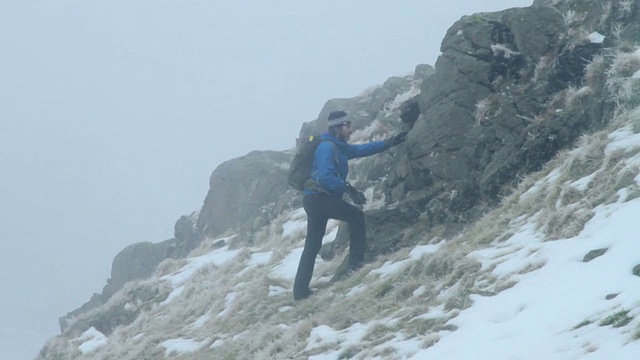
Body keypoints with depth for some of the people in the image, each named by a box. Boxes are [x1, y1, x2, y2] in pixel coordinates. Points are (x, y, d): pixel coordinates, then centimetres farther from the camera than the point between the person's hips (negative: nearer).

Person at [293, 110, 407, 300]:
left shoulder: (339, 147, 17)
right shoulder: (327, 147, -13)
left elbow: (362, 149, 25)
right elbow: (325, 176, -24)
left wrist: (388, 143, 25)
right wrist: (346, 187, -18)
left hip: (315, 200, 10)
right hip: (319, 198, -10)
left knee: (312, 246, 8)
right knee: (356, 215, -4)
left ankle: (300, 290, 8)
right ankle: (357, 261, -3)